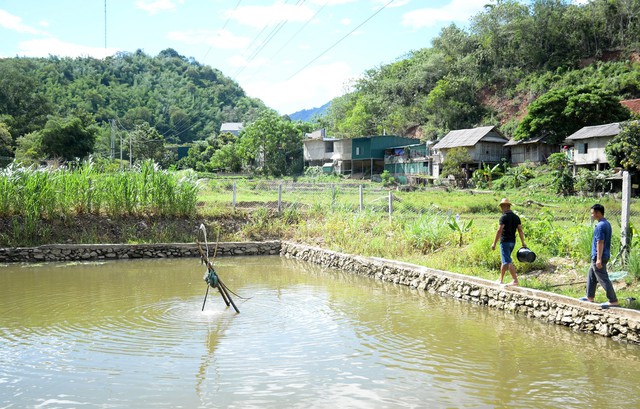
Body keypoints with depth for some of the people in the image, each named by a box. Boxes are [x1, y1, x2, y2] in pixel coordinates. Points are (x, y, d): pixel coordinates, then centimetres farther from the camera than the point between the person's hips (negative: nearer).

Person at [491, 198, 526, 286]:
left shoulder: (504, 217, -13)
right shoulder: (516, 217, 9)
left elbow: (499, 231, -18)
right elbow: (520, 230, 7)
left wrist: (494, 243, -15)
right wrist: (523, 243, 10)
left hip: (505, 242, -8)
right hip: (512, 242, 8)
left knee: (508, 262, -8)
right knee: (505, 261, 17)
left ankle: (515, 281, -14)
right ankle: (500, 280, 23)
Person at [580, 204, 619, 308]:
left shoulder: (600, 226, -21)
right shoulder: (607, 223, 10)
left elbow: (600, 243, -23)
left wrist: (599, 259, -23)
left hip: (598, 257, -10)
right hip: (605, 255, 10)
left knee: (603, 279, -4)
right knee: (591, 276, 20)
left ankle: (613, 301, 0)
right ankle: (590, 297, 28)